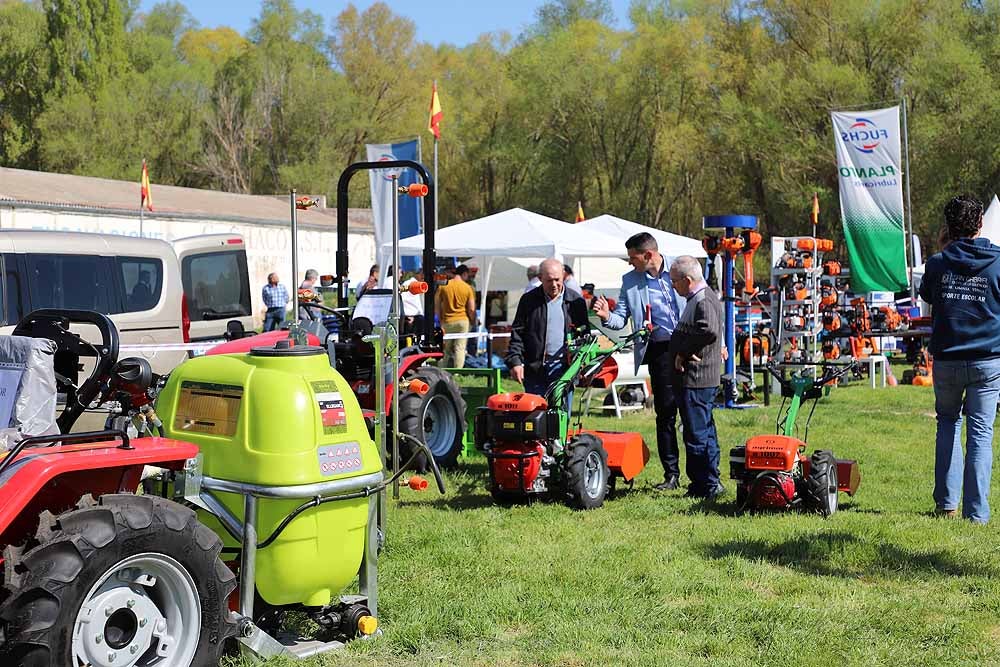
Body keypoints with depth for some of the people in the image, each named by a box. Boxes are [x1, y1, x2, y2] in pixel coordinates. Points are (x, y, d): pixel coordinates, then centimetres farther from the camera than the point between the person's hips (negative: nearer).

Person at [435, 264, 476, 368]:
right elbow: (471, 310, -4)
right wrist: (473, 322, 13)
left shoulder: (443, 286, 0)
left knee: (446, 349, 13)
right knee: (460, 348, 1)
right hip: (462, 321, -2)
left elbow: (436, 306, 2)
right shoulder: (468, 288, -4)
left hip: (447, 322, 2)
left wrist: (440, 319, 14)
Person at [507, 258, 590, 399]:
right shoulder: (528, 300, 5)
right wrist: (515, 361, -6)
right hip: (534, 368, 0)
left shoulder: (576, 301, 7)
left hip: (564, 368, 0)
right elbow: (517, 333, 4)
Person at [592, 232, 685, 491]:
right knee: (665, 413, 2)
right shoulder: (630, 281, 7)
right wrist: (607, 316, -17)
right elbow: (621, 318, 6)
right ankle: (671, 473, 12)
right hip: (660, 351, 1)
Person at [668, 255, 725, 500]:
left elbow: (709, 331, -32)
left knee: (697, 435, -7)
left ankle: (708, 485, -2)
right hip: (702, 379, 11)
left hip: (696, 380, -11)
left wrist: (683, 352, -22)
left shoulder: (703, 300, -16)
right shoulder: (699, 298, 17)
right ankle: (709, 482, 24)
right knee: (705, 432, 16)